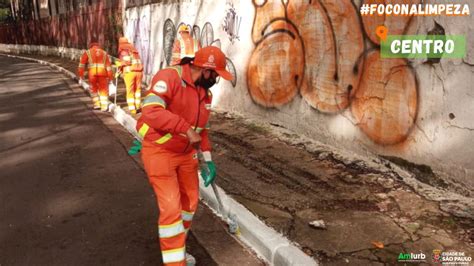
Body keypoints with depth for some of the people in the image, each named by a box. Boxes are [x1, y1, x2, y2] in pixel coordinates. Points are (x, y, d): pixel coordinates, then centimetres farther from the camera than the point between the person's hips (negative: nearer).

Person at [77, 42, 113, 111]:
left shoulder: (87, 52, 16)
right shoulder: (104, 53, 21)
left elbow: (81, 65, 5)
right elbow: (109, 66, 14)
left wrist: (81, 77, 4)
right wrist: (110, 78, 14)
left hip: (92, 73, -1)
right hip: (103, 73, 1)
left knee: (94, 88, 21)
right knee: (103, 90, 12)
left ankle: (96, 104, 17)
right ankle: (104, 106, 5)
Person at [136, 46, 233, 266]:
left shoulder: (205, 92, 5)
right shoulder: (169, 77, -21)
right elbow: (151, 111, -35)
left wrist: (207, 159, 7)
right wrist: (186, 128, -33)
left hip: (186, 152, 8)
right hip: (159, 151, -8)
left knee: (189, 201, 16)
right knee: (171, 207, -10)